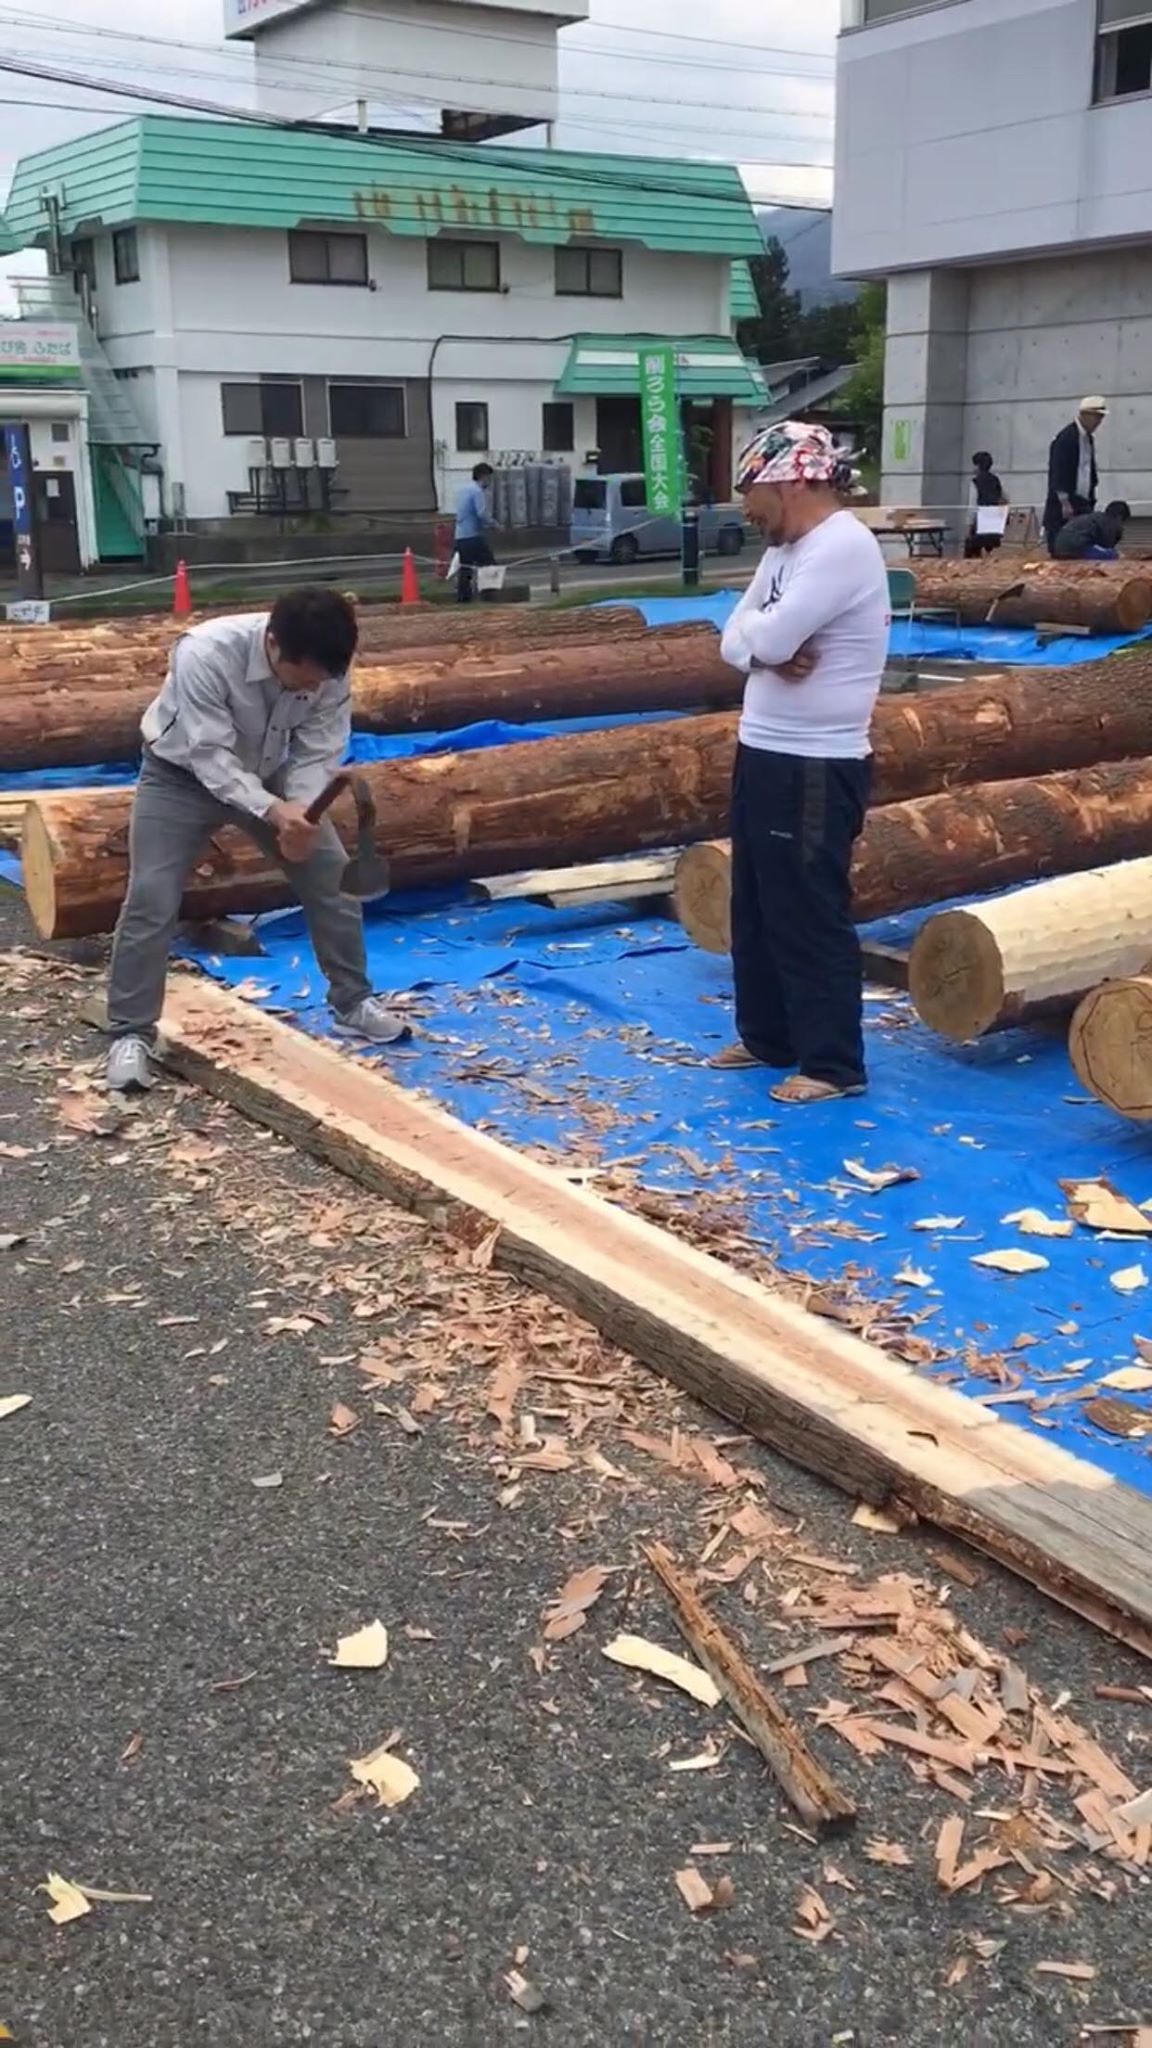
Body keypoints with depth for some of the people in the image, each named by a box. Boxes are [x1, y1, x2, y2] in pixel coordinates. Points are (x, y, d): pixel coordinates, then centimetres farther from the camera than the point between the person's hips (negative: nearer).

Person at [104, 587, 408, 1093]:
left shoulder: (326, 669, -24)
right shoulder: (205, 653, -38)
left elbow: (318, 755, -17)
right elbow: (211, 757, -36)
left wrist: (302, 813, -36)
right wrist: (275, 812, -48)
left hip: (268, 774, 4)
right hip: (184, 774, -4)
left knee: (333, 878, 1)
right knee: (151, 899, -14)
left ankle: (352, 1003, 18)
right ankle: (130, 1034, -2)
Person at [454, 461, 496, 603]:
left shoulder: (465, 489, 17)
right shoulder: (478, 491, -11)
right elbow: (482, 513, -22)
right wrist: (494, 523, -7)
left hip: (460, 535, 8)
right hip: (474, 534, -8)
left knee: (464, 568, 8)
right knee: (487, 564, -3)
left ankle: (462, 596, 5)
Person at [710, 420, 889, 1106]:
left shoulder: (843, 547, -19)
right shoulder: (786, 549, 13)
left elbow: (771, 638, -25)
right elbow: (737, 640, 9)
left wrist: (758, 633, -3)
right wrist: (766, 651, -12)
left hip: (815, 768, -10)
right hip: (765, 754, 10)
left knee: (811, 918, -2)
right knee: (757, 908, 18)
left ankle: (835, 1064, 9)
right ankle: (767, 1037, 32)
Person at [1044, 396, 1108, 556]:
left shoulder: (1089, 438, 15)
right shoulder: (1066, 437, -12)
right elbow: (1058, 472, -17)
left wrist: (1091, 500, 14)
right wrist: (1065, 503, -19)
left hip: (1083, 503, 8)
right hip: (1064, 506, -8)